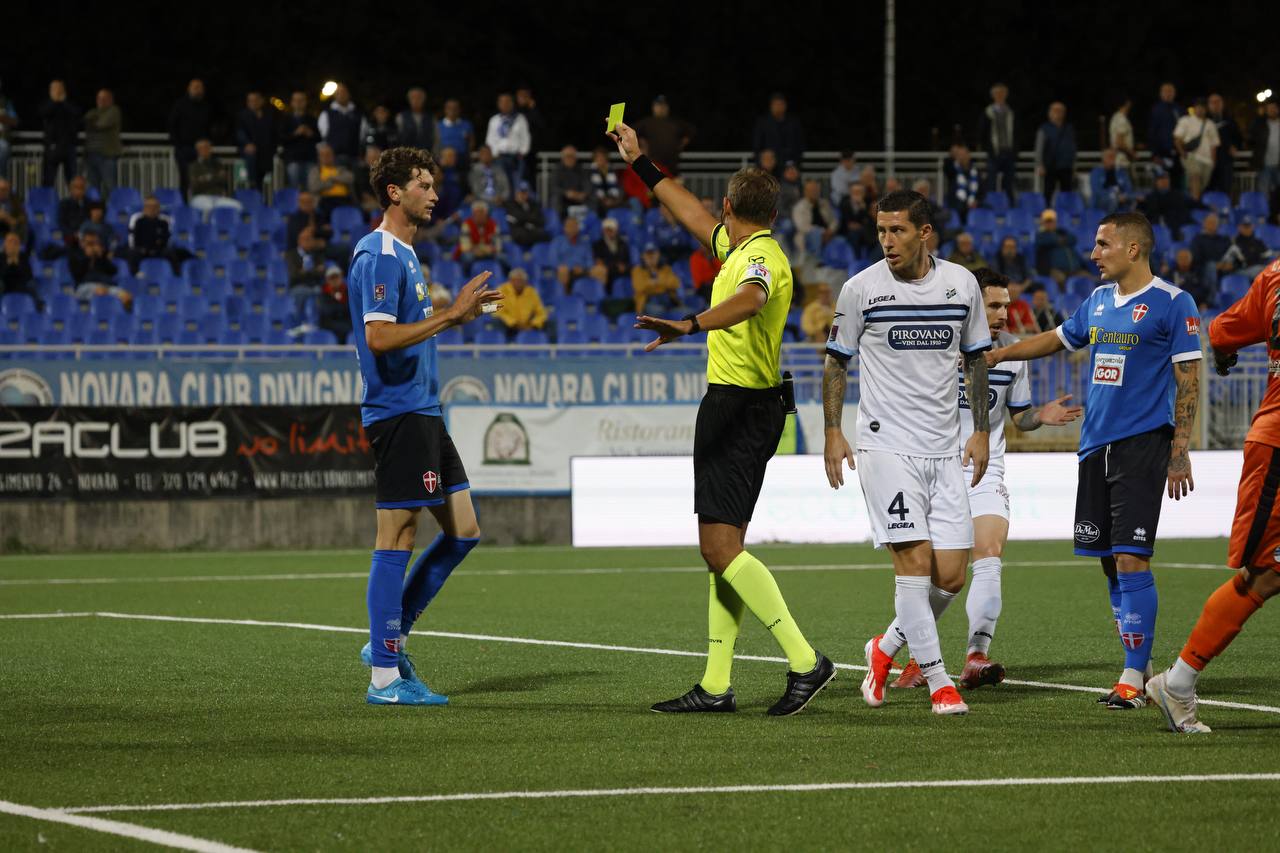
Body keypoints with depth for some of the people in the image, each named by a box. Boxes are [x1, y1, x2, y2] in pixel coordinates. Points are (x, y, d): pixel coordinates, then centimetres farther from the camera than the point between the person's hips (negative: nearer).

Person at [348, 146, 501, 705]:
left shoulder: (403, 254, 19)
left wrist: (456, 313, 16)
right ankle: (385, 675, -4)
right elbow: (378, 336, -23)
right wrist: (450, 315, -21)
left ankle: (389, 640, 16)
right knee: (397, 539, -7)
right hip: (397, 413, -10)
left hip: (422, 413, 10)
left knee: (463, 530, 11)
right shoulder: (378, 256, -13)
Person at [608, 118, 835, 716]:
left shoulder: (761, 257, -15)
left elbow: (749, 300, -39)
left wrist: (690, 325, -53)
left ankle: (804, 661, -16)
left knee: (721, 548, -15)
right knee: (720, 550, 10)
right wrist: (641, 165, 40)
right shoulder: (739, 249, 14)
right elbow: (695, 215, 33)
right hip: (733, 407, 10)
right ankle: (715, 685, 11)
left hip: (741, 408, -10)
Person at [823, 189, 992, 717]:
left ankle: (886, 646, 25)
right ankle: (938, 682, -6)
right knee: (915, 560, -14)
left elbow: (975, 358, 15)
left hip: (944, 452, 4)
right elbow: (836, 361, 6)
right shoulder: (861, 288, -4)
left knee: (951, 577, 0)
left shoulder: (962, 284, 4)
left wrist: (982, 431, 11)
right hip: (886, 447, -4)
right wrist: (832, 432, -1)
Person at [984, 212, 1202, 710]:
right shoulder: (1099, 301, 14)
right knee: (1110, 561, 8)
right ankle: (1140, 663, 18)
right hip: (1096, 445, 7)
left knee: (1130, 558, -12)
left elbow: (1188, 380, -7)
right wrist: (997, 355, 23)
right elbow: (1058, 339, 29)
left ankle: (1134, 678, -9)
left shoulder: (1172, 304, -7)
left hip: (1143, 444, -7)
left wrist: (1180, 453, -11)